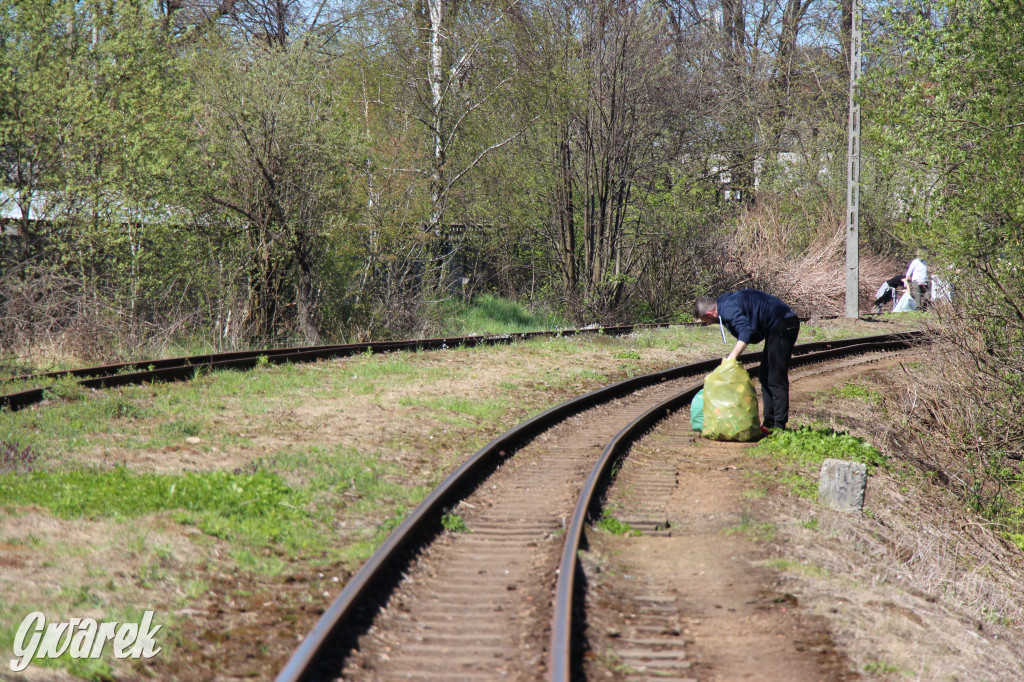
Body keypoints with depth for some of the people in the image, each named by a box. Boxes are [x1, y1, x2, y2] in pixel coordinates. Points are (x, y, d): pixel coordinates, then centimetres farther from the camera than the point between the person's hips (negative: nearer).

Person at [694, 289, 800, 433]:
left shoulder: (728, 308, -17)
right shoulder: (726, 301, 15)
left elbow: (745, 331, -29)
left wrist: (731, 358, -31)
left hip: (782, 324, -11)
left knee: (775, 379, -10)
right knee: (765, 377, 14)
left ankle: (779, 426, -10)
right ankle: (769, 422, 16)